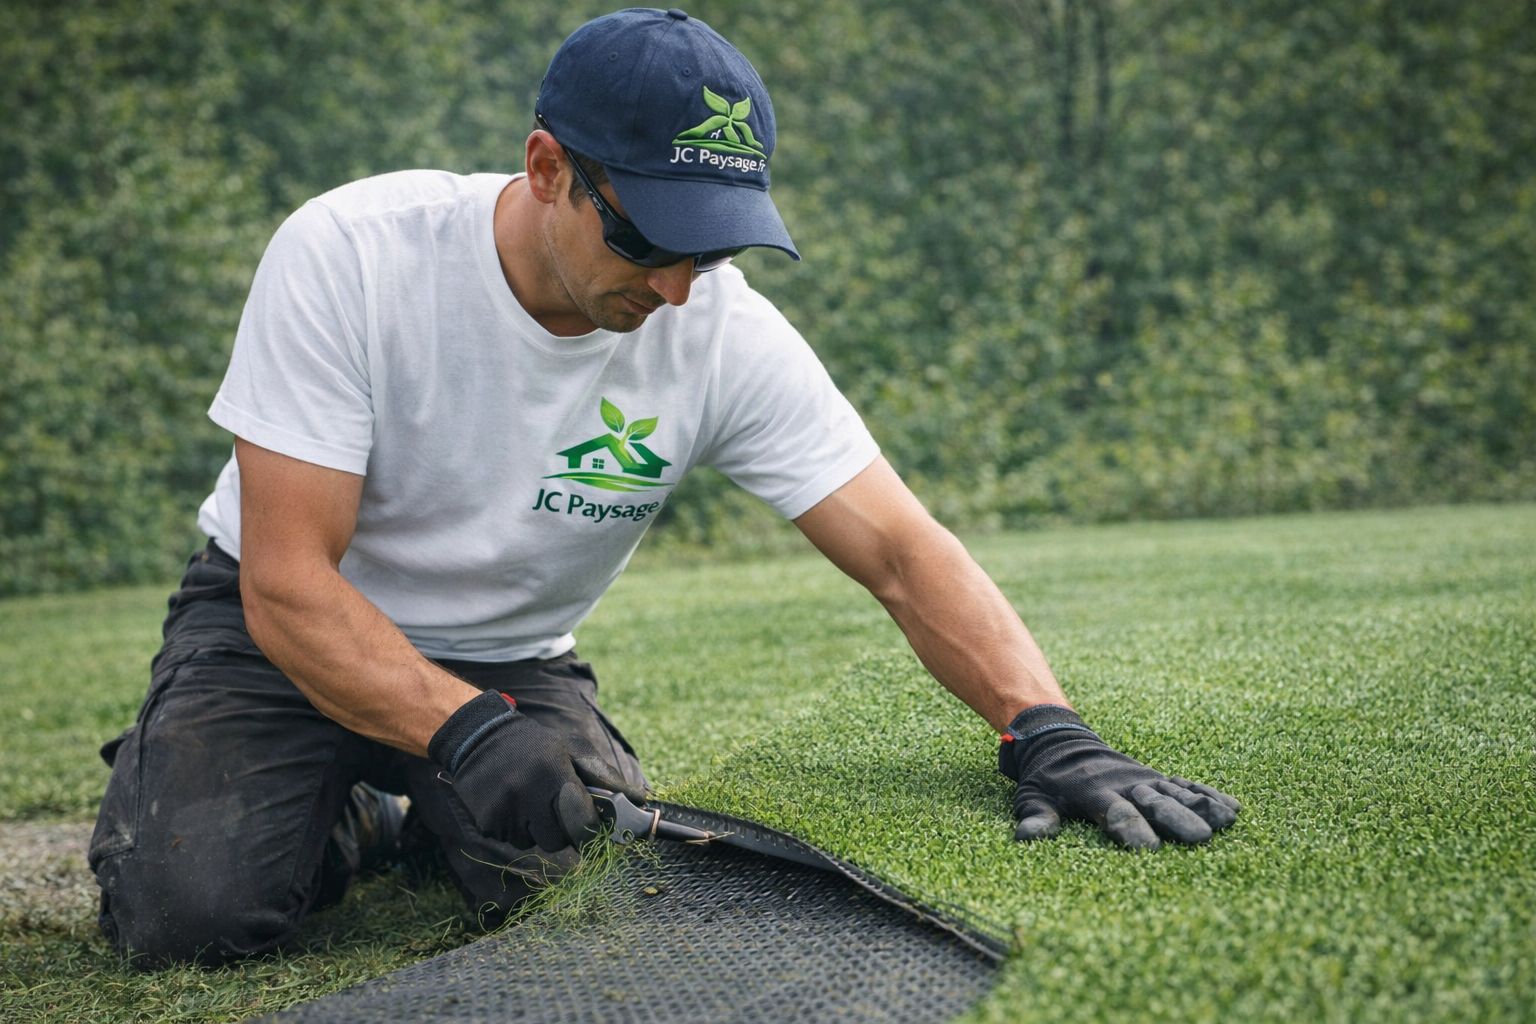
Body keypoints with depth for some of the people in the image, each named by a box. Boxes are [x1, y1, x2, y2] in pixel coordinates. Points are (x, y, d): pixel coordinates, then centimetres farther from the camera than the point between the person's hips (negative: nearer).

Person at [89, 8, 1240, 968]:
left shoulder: (727, 335, -18)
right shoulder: (348, 254, -25)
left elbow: (902, 552, -18)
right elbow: (289, 581, -26)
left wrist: (1047, 731, -33)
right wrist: (471, 731, -39)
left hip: (513, 659, 3)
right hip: (288, 628, -2)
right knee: (192, 906, -25)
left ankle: (421, 808, 10)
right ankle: (345, 817, 9)